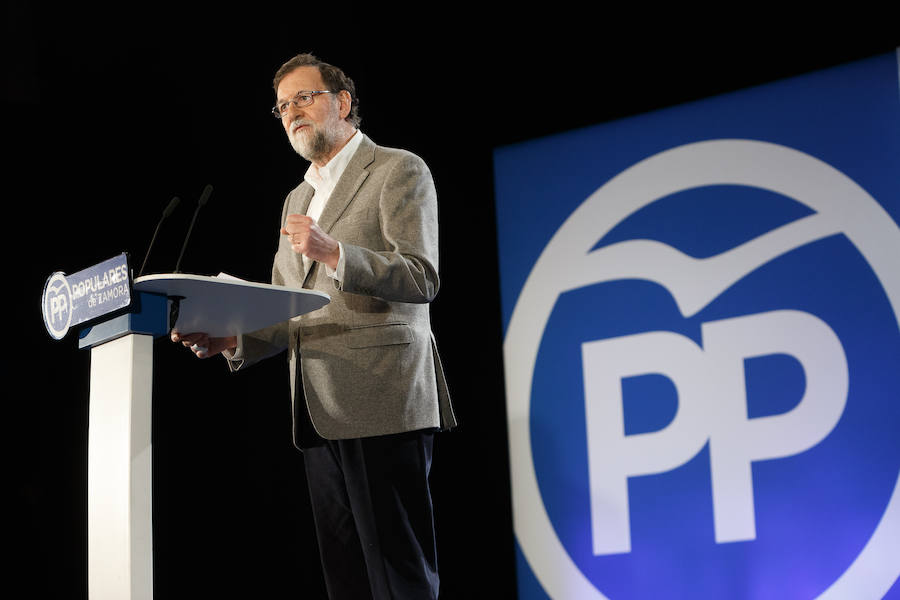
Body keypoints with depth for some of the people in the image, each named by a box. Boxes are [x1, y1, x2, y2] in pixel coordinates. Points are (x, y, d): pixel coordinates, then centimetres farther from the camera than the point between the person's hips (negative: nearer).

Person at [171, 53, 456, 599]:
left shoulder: (399, 171, 2)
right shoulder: (298, 199, 26)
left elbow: (421, 279, -10)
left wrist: (332, 253, -21)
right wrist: (234, 341, 3)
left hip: (381, 406, -8)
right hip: (319, 413, 8)